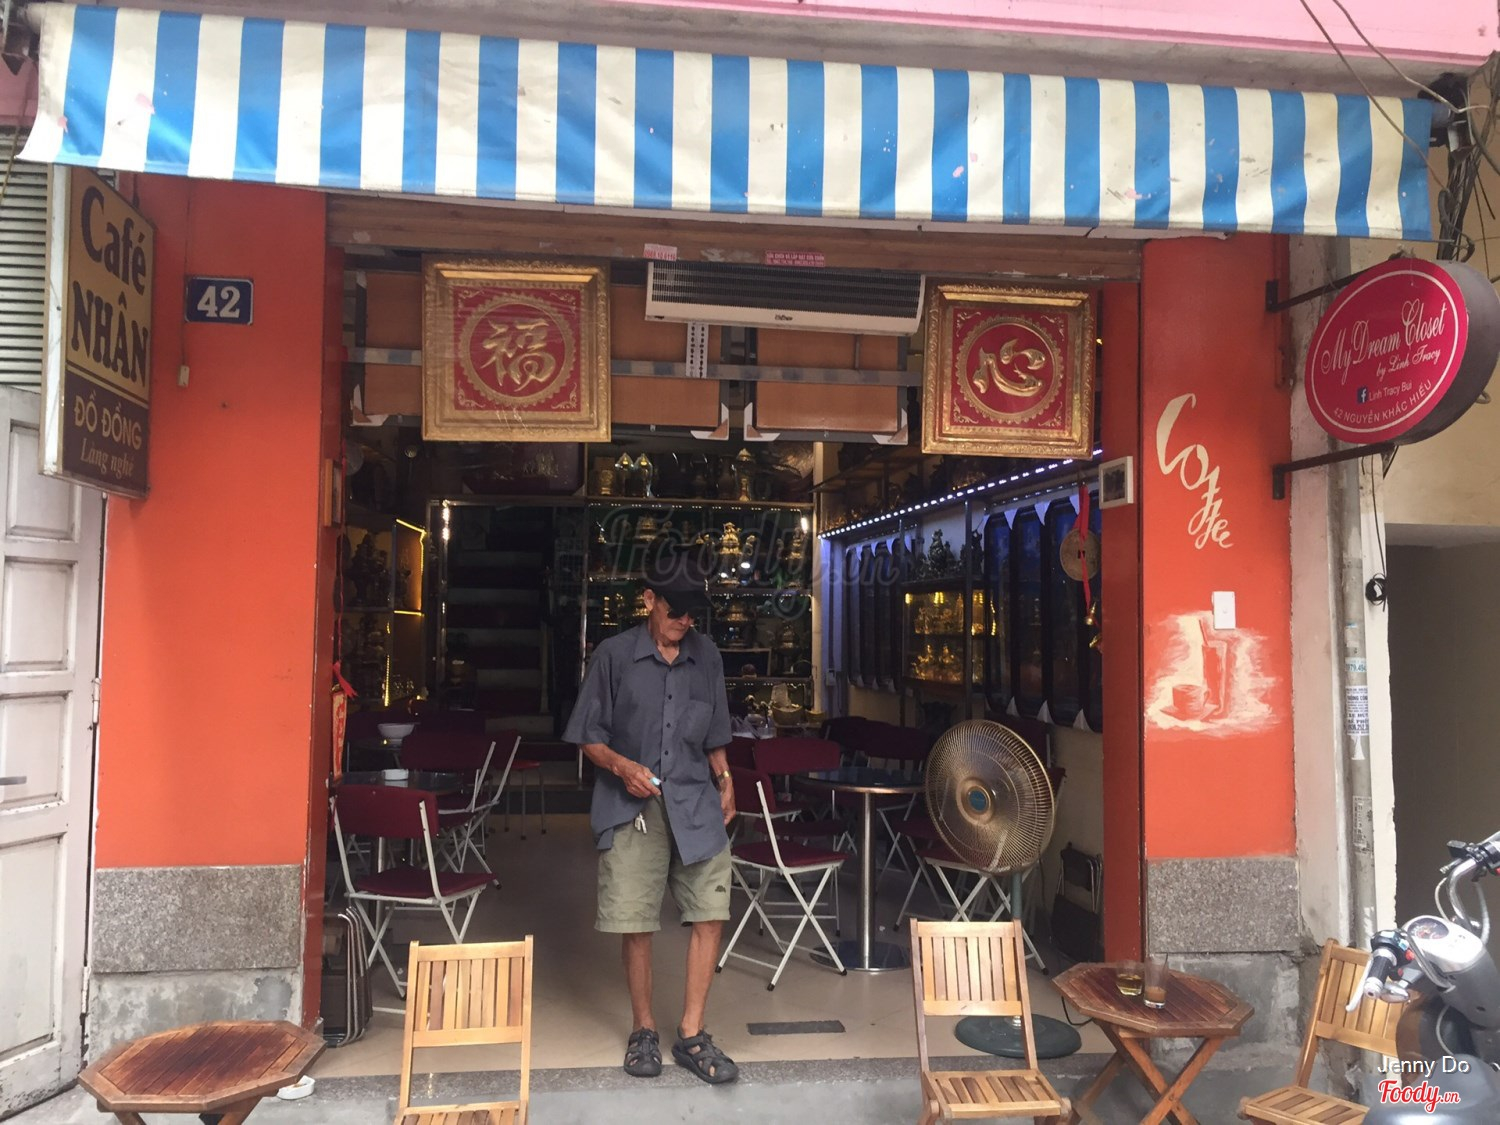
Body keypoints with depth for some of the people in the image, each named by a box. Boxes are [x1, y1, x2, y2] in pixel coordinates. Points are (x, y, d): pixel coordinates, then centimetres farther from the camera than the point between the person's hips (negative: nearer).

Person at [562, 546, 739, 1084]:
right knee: (635, 923, 3)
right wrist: (622, 766, -16)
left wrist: (724, 779, 4)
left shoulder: (707, 656, 7)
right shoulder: (614, 655, -4)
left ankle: (692, 1034, 13)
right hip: (632, 808, -3)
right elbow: (589, 737, 0)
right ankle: (643, 1030, 23)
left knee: (710, 913, -1)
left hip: (696, 803, 3)